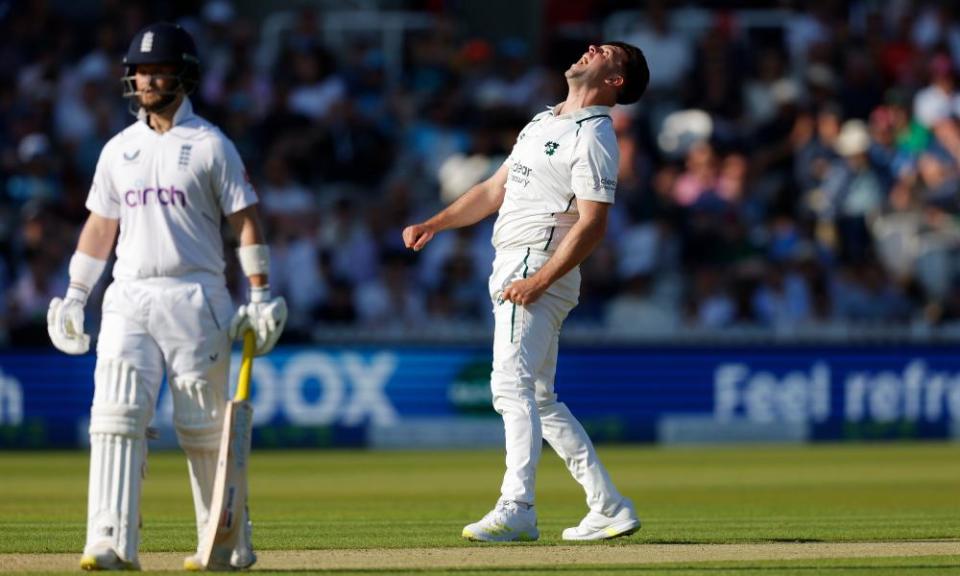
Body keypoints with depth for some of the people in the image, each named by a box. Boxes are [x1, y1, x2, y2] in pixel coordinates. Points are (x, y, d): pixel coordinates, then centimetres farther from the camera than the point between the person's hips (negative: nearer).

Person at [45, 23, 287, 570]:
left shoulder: (210, 146, 0)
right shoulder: (118, 150, 13)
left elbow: (246, 219, -1)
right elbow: (100, 226, 18)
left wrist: (261, 297, -7)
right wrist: (75, 295, 11)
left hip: (194, 299, -4)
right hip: (129, 299, 4)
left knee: (204, 428, 0)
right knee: (116, 417, -10)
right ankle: (113, 543, -16)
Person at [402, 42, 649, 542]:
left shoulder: (593, 136, -10)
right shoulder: (542, 122, 20)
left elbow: (592, 224, -18)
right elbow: (495, 190, 24)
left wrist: (538, 280, -25)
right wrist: (433, 225, 13)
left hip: (541, 267, -10)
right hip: (514, 270, 10)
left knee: (512, 386, -20)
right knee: (539, 399, 11)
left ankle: (515, 511, -28)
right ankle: (609, 508, 13)